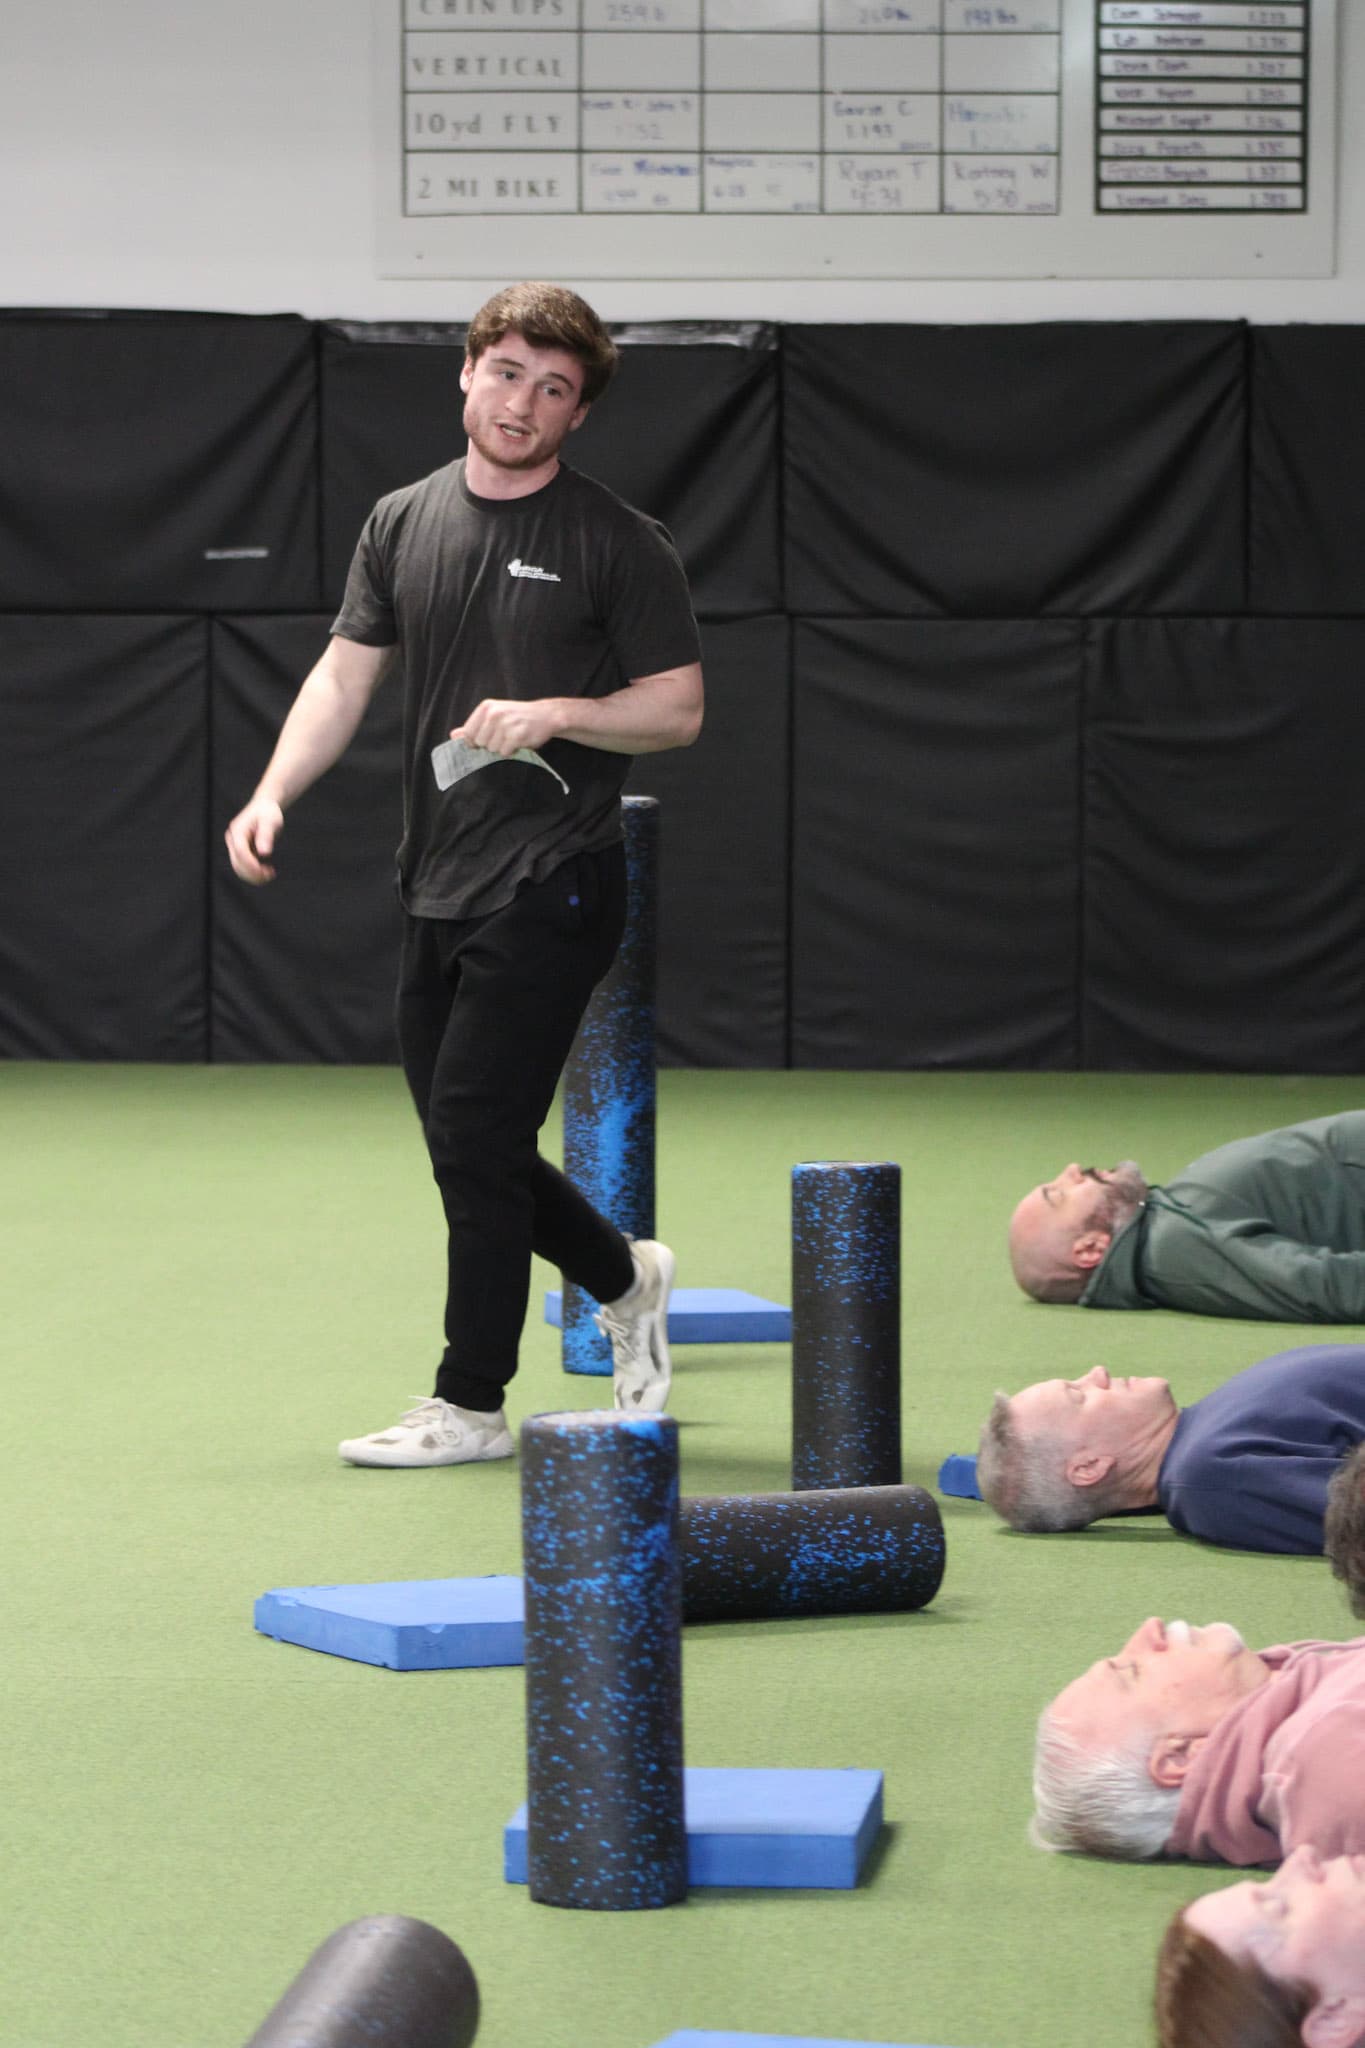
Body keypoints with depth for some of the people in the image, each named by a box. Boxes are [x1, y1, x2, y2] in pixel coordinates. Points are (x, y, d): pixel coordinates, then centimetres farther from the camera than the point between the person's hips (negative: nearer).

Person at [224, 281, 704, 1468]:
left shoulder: (617, 544, -5)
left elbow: (679, 709, -5)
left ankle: (470, 1405, 3)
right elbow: (346, 674, 11)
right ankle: (625, 1283, 36)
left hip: (550, 888, -6)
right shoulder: (404, 523, 10)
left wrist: (552, 714, -21)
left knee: (472, 1133, -8)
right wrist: (272, 795, -4)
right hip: (437, 883, 6)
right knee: (465, 1143, 11)